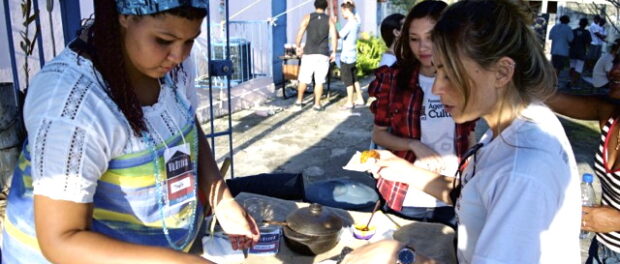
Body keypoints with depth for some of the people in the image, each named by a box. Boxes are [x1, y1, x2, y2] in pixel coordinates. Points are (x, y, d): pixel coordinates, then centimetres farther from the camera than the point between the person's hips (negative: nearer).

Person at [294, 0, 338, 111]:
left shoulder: (308, 17, 4)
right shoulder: (329, 20, 6)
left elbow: (300, 33, -6)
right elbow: (334, 36, -5)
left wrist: (298, 47, 5)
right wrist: (333, 52, 1)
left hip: (309, 53, 0)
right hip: (323, 54, 0)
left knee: (304, 78, 11)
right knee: (319, 81, 4)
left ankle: (299, 101, 20)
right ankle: (317, 104, 7)